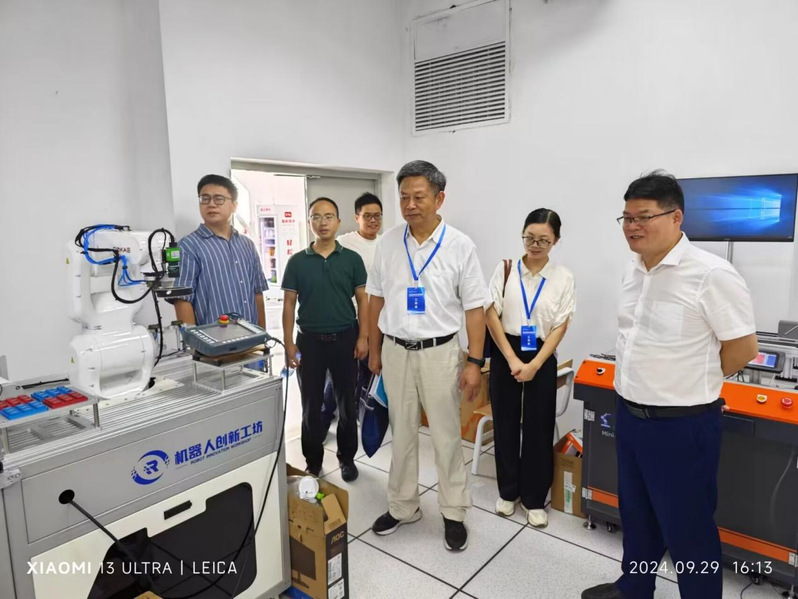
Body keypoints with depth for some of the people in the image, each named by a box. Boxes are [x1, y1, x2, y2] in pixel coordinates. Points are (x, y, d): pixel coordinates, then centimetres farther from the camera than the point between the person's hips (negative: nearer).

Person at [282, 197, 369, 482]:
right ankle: (312, 462, 25)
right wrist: (289, 343, -4)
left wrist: (363, 337, -5)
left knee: (347, 401, 10)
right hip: (309, 339, 0)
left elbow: (363, 300, 2)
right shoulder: (297, 262, 1)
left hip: (345, 338, 0)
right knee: (311, 404, 9)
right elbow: (289, 304, 2)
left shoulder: (352, 259, 0)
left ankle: (347, 458, 27)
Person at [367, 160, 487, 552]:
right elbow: (377, 299, 9)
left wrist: (475, 362, -10)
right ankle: (402, 507, 33)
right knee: (402, 434, 16)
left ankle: (453, 513, 27)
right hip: (395, 351, 3)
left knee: (446, 437, 9)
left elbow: (474, 309, -6)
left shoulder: (460, 246, -8)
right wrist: (374, 350, 9)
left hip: (439, 353, -3)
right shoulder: (387, 243, 1)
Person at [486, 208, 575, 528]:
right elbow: (491, 316, -4)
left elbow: (560, 327, -4)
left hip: (542, 357, 0)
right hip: (506, 352, 0)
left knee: (539, 428, 6)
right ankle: (508, 491, 28)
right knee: (506, 423, 9)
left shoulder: (563, 277, -2)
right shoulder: (506, 269, -3)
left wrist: (534, 365, -12)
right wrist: (512, 359, -11)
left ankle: (534, 498, 23)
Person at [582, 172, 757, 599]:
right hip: (629, 417, 8)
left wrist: (695, 384, 0)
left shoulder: (711, 274, -19)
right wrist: (637, 386, 12)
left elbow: (742, 347, -12)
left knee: (687, 529, 10)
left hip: (681, 425, -7)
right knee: (636, 516, 24)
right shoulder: (634, 270, 4)